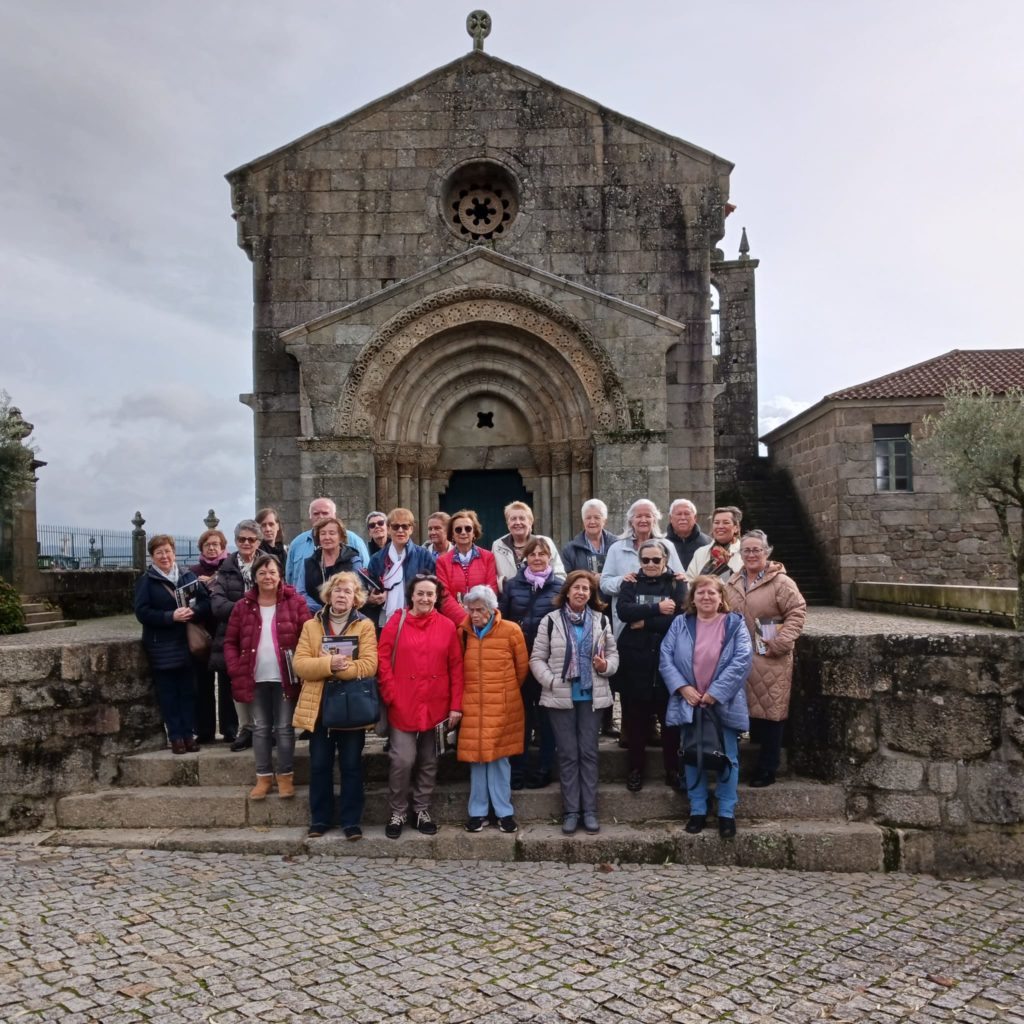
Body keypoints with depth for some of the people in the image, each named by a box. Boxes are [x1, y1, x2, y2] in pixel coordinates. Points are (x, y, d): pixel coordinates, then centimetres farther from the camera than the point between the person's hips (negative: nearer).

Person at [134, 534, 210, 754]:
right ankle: (175, 737, 9)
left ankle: (189, 734, 14)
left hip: (186, 644, 2)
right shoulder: (146, 581, 0)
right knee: (168, 693, 2)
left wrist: (192, 611, -18)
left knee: (188, 691, 6)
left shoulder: (188, 576, 8)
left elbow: (205, 602, 3)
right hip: (162, 647, -2)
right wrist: (171, 616, -19)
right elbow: (142, 612, -9)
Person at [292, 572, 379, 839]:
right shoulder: (311, 625, 7)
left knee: (351, 765, 5)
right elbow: (300, 664, -5)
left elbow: (369, 665, -11)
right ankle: (320, 818, 23)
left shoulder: (365, 626, 1)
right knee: (319, 765, 9)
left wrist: (340, 667, -18)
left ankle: (351, 820, 16)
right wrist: (329, 664, -20)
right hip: (319, 705, 2)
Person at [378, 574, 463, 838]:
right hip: (403, 706, -2)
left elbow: (456, 667, 1)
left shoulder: (447, 626, 1)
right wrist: (391, 696, -9)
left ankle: (422, 810, 29)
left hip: (436, 706, 2)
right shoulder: (397, 622, -2)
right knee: (403, 759, -5)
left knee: (428, 761, 12)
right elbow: (383, 661, -3)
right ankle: (398, 812, 16)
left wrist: (456, 705, -2)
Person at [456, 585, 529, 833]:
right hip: (473, 705, 2)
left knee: (499, 756, 2)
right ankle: (477, 811, 15)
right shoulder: (463, 632, 2)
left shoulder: (511, 630, -6)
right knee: (476, 756, 5)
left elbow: (522, 666, 5)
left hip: (502, 705, -2)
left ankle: (504, 811, 13)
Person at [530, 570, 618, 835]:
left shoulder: (601, 620, 6)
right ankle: (570, 812, 13)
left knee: (589, 753, 5)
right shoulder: (551, 620, -2)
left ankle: (589, 811, 14)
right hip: (560, 697, -2)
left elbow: (613, 653, 11)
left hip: (592, 696, 2)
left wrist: (606, 666, -11)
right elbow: (537, 658, -1)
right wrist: (551, 681, -16)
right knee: (568, 754, 4)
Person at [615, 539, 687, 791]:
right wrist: (657, 609, -17)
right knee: (635, 717, 5)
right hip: (635, 658, 1)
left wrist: (645, 622, -12)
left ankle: (673, 770, 18)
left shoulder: (677, 584, 5)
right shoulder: (631, 583, 8)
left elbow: (680, 618, -10)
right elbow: (624, 611, -10)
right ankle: (635, 769, 17)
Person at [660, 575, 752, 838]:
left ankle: (726, 813, 17)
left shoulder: (735, 624, -3)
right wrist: (682, 687, -14)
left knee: (727, 759, 4)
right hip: (689, 703, 2)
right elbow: (666, 656, -2)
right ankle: (697, 811, 21)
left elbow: (741, 661, -12)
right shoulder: (680, 624, 4)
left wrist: (715, 693, -16)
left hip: (724, 704, -2)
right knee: (692, 758, 9)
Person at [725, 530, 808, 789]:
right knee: (749, 709, 12)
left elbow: (797, 613, -11)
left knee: (769, 711, -1)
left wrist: (779, 644, -16)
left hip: (770, 661, -5)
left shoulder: (781, 582, -7)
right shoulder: (733, 582, 12)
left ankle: (766, 770, 11)